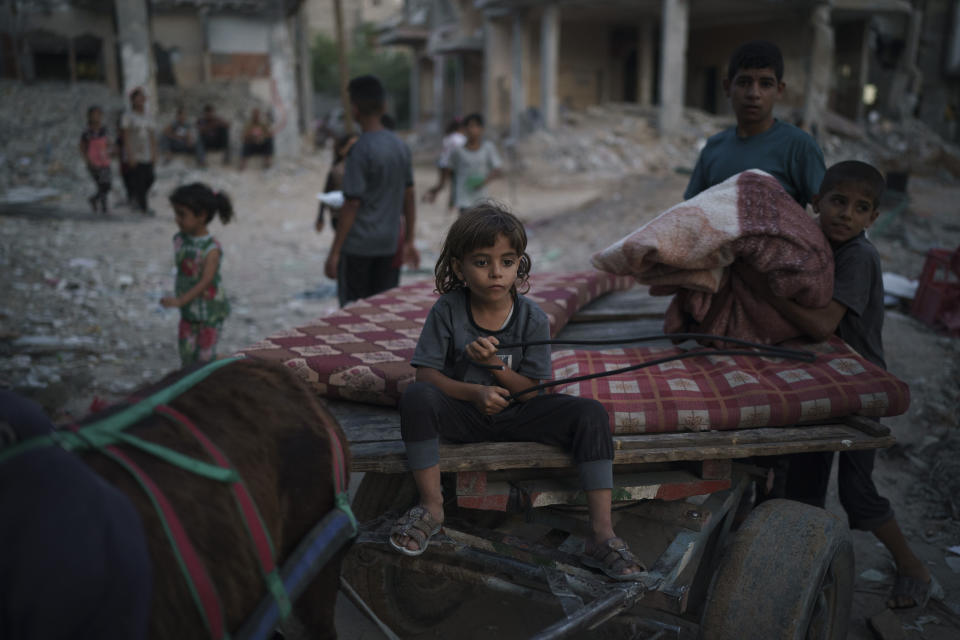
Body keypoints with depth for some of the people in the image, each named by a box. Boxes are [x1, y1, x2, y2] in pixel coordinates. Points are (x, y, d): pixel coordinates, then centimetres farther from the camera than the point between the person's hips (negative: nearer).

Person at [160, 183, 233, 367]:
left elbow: (206, 281, -26)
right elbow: (181, 271, 8)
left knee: (205, 355, 3)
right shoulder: (180, 239, -2)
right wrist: (179, 297, 11)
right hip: (188, 309, 6)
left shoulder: (211, 248, -22)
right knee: (186, 352, 12)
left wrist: (180, 300, -31)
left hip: (210, 310, -6)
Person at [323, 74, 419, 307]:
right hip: (390, 244, 6)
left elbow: (352, 204, -16)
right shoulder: (401, 146, 5)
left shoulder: (360, 150, -15)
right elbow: (409, 197, 9)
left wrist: (334, 253, -11)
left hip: (358, 245, -6)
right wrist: (409, 241, 18)